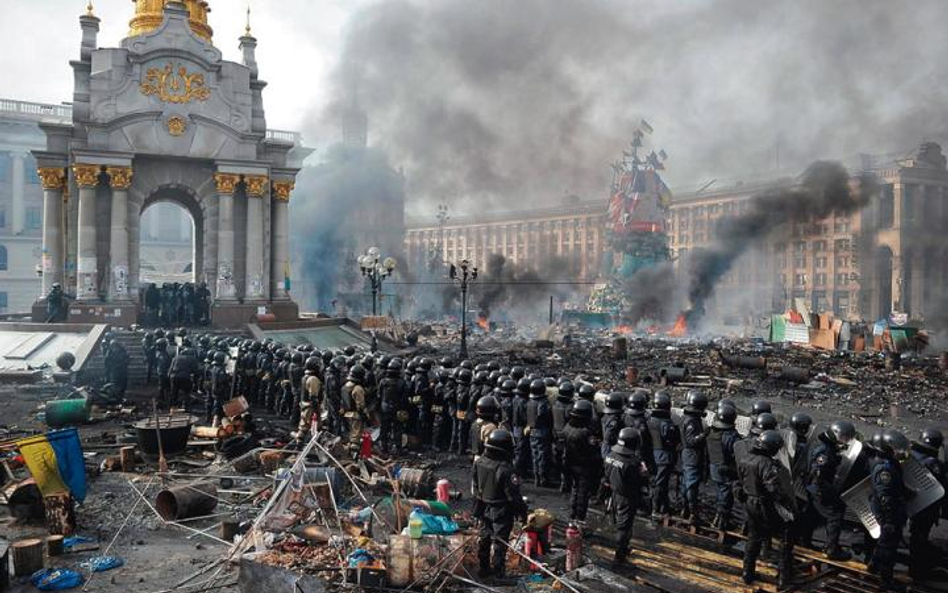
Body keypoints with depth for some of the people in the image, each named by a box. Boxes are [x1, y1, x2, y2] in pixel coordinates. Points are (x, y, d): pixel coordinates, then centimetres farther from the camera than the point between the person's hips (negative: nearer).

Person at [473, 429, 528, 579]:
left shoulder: (479, 463, -7)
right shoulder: (505, 469, -28)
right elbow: (513, 494, -21)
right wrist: (522, 511, -8)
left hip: (483, 509, 6)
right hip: (501, 511, -6)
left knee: (484, 538, 19)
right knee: (499, 540, 8)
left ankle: (484, 568, 31)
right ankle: (498, 571, 19)